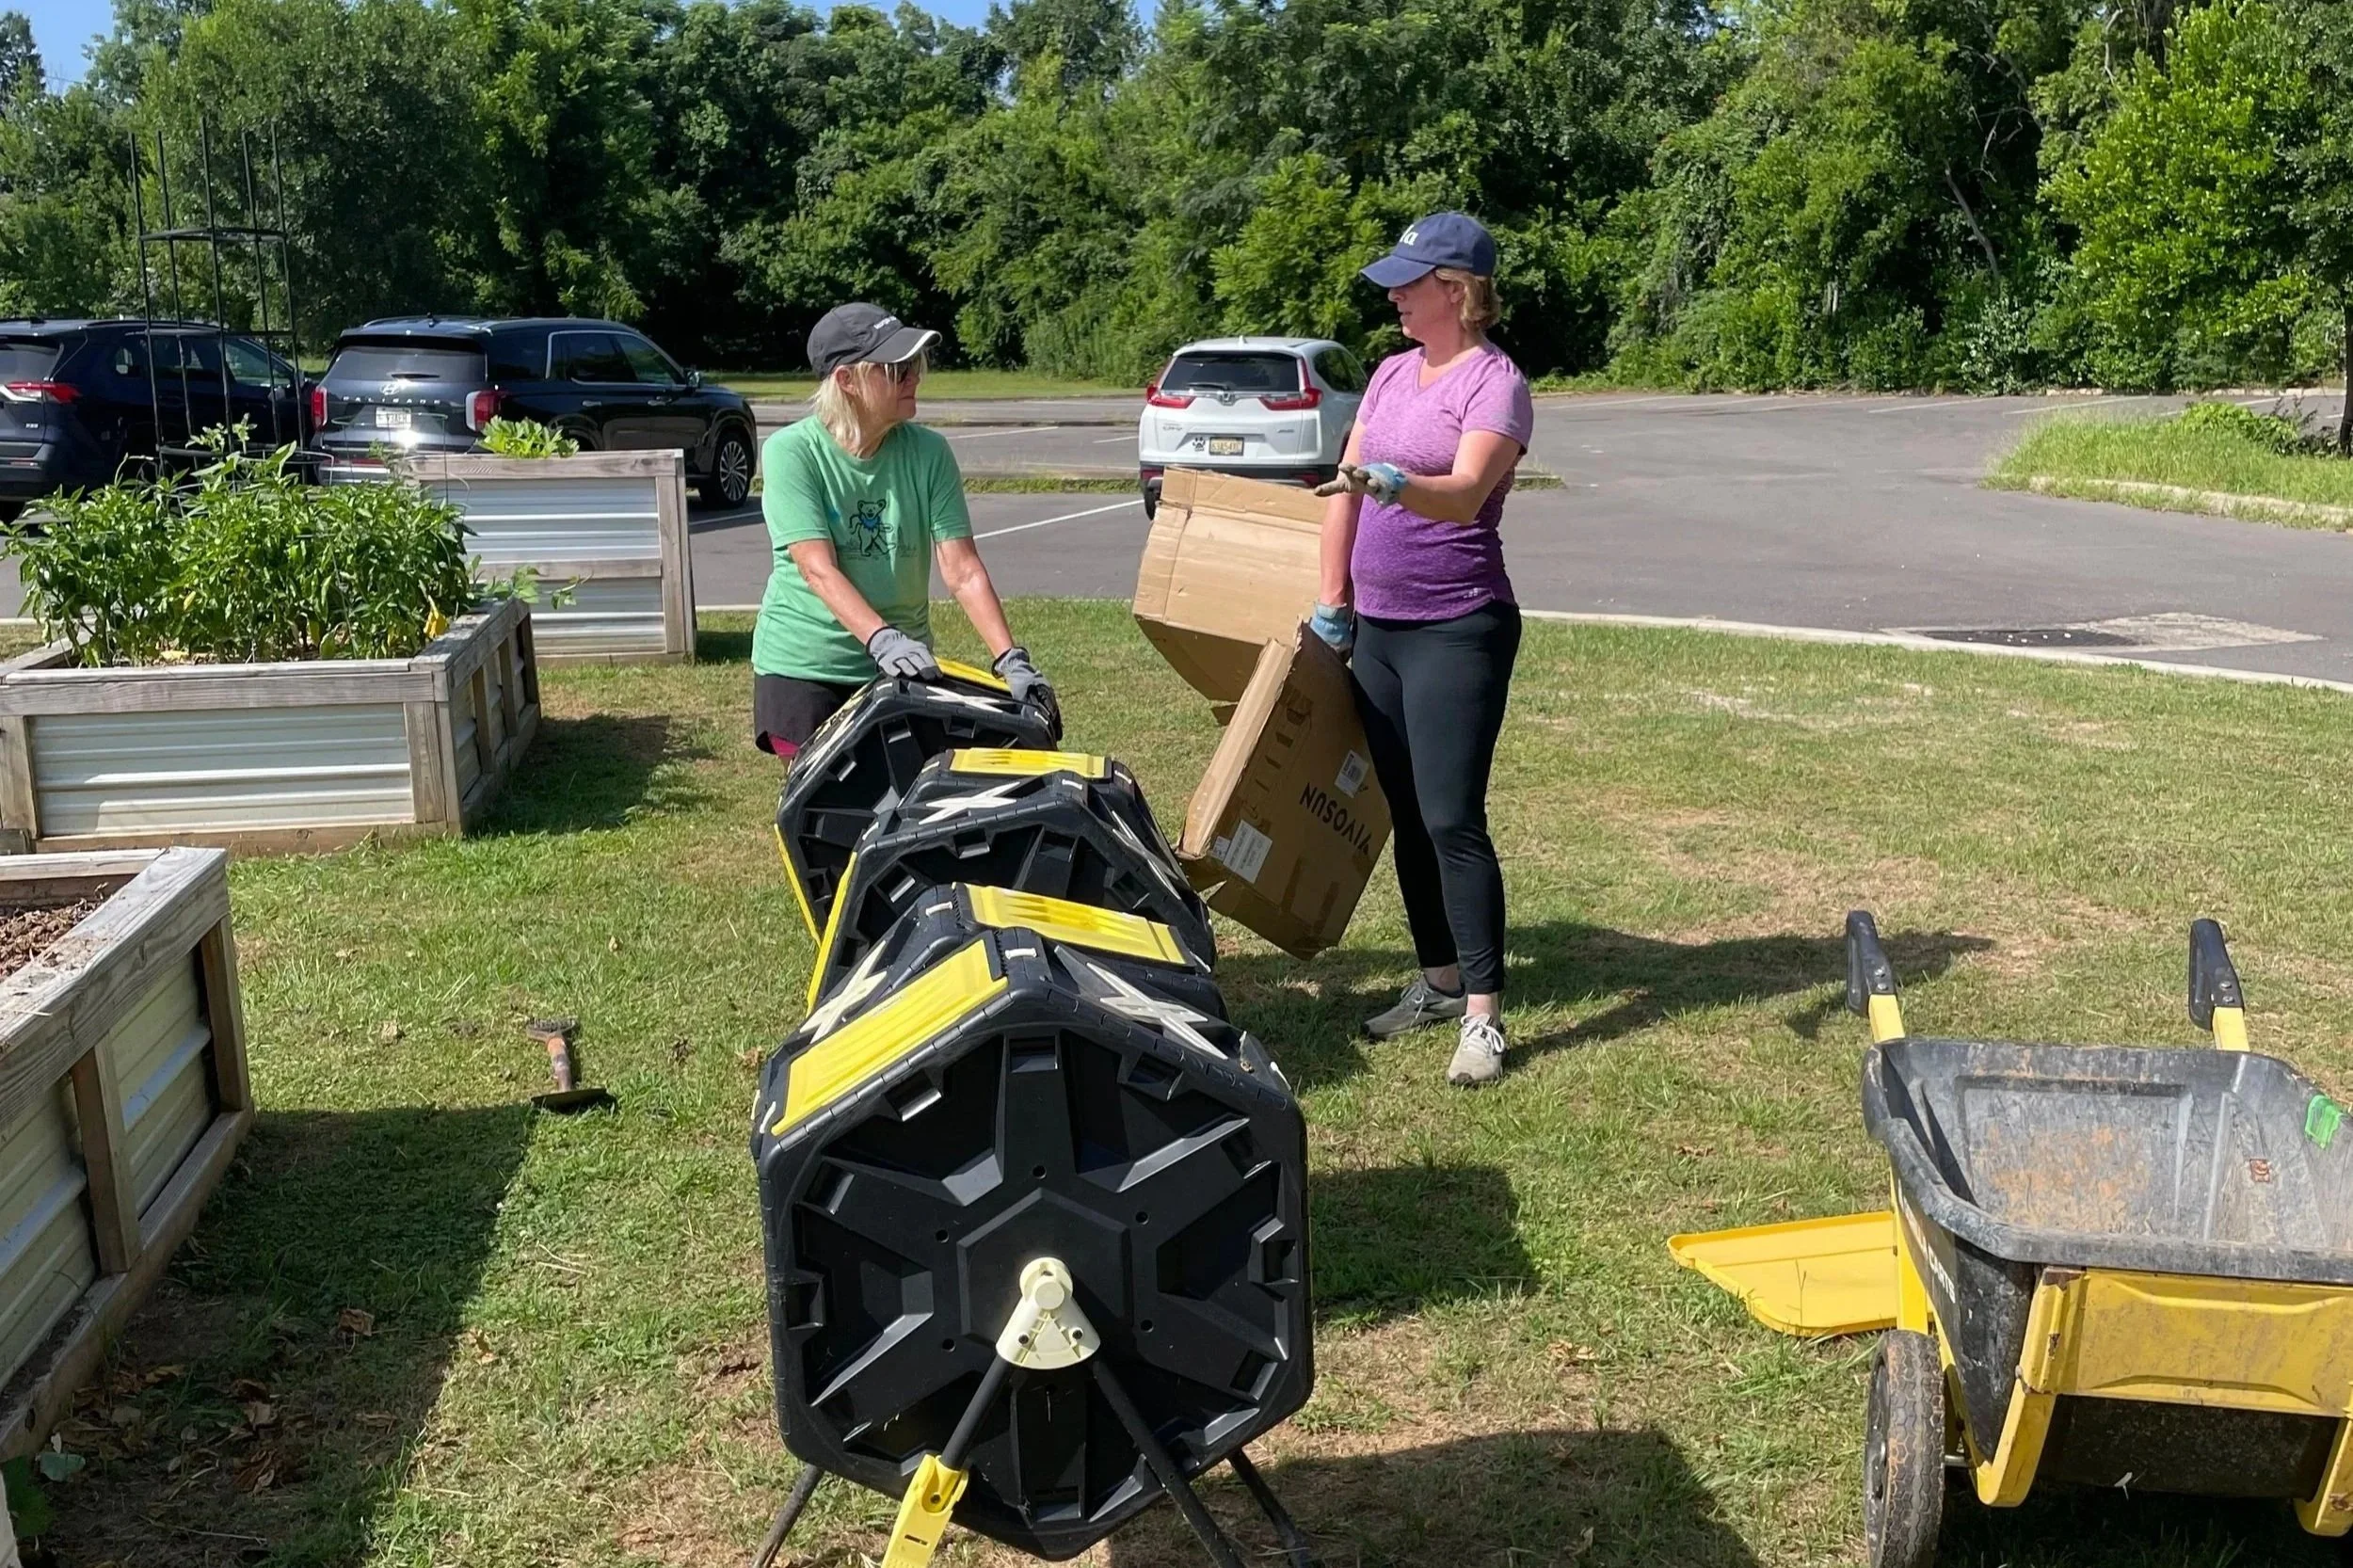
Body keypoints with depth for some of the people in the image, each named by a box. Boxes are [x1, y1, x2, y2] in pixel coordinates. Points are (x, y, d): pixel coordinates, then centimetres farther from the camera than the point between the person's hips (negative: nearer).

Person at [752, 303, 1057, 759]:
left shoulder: (928, 452, -4)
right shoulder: (791, 451, -12)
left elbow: (963, 571, -8)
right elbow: (818, 569, -22)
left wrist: (1011, 660, -19)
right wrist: (882, 640, -36)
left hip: (902, 670, 3)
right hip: (802, 667, -3)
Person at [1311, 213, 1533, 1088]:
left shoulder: (1494, 382, -11)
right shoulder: (1393, 372, 12)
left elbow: (1465, 493, -27)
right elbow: (1345, 487, 14)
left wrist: (1398, 484, -47)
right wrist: (1333, 602, 10)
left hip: (1458, 630, -8)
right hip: (1378, 625, 8)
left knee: (1451, 818, -11)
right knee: (1405, 814, 12)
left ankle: (1483, 1015, -4)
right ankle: (1438, 980, 24)